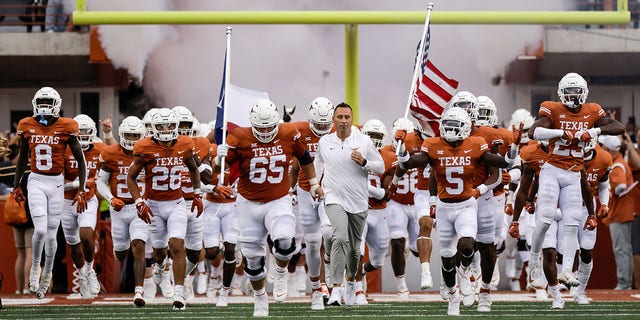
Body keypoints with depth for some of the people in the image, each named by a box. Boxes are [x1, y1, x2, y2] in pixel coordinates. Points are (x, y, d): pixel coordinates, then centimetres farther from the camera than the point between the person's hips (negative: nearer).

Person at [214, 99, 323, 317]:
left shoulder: (289, 135, -6)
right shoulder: (240, 138, -11)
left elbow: (304, 157, 14)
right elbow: (216, 169, -6)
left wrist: (314, 183, 22)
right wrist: (219, 158, -28)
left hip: (278, 202, -1)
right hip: (249, 204, 1)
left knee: (285, 240, -28)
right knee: (252, 256, 8)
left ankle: (280, 273, 5)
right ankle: (260, 298, 31)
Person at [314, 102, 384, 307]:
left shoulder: (364, 142, -1)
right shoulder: (324, 142, 3)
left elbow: (381, 167, 2)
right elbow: (319, 165, 22)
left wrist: (363, 162, -14)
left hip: (358, 202, 2)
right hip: (334, 199, -1)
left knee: (354, 248, 12)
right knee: (340, 238, -26)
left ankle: (351, 279, 42)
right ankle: (336, 288, -28)